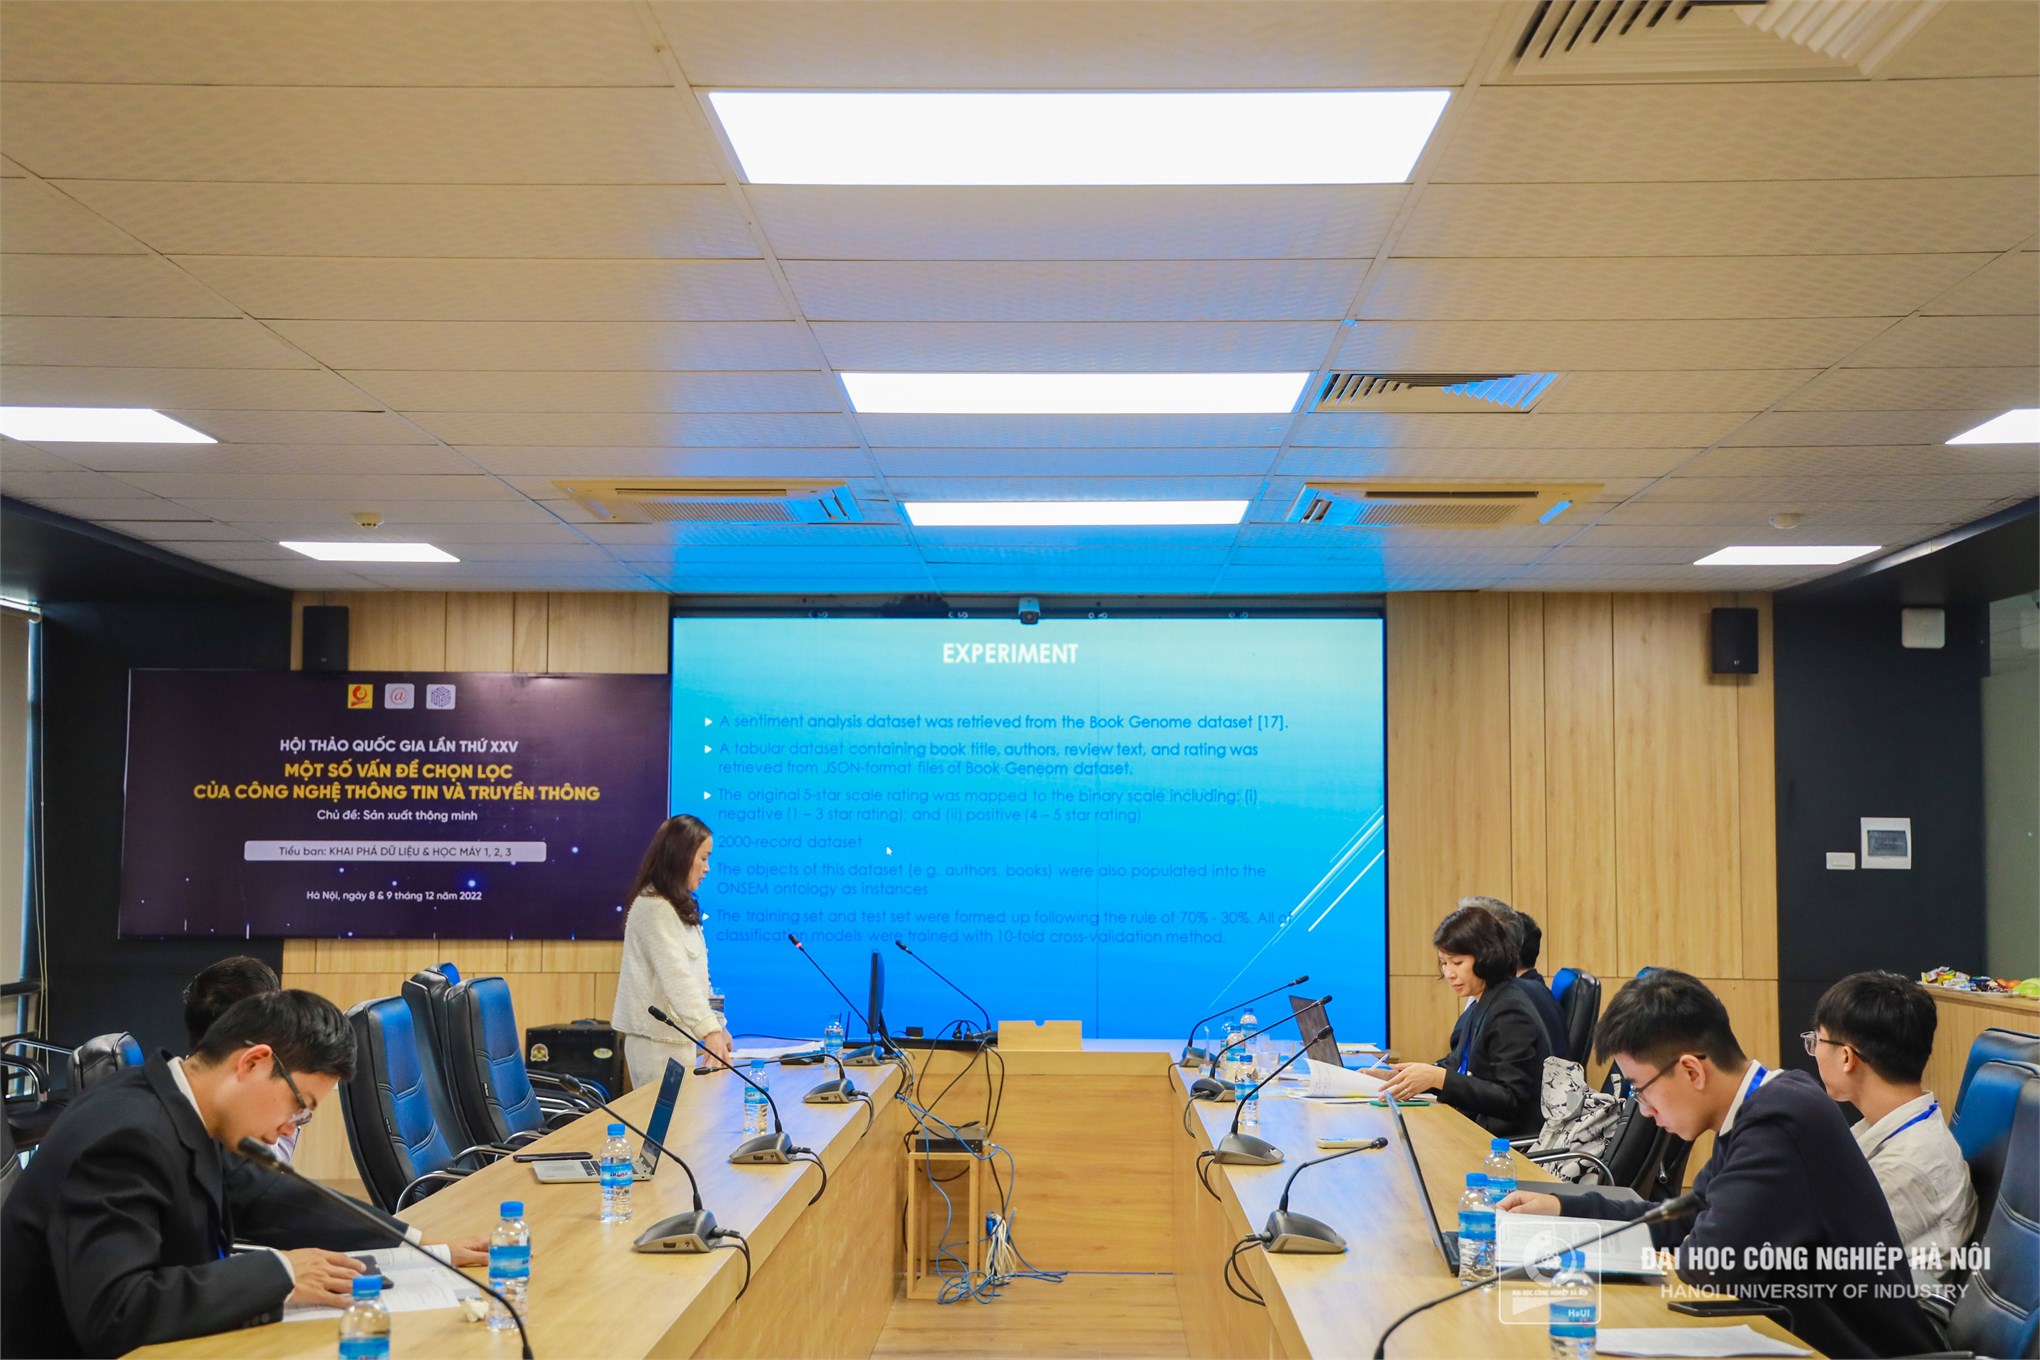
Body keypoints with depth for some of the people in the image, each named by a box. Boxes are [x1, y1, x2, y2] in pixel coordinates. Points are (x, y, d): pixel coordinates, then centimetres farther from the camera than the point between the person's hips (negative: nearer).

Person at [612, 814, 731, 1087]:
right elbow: (676, 976, -24)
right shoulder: (655, 908, -14)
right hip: (658, 1040, -9)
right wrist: (709, 1030, -31)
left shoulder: (678, 908, 17)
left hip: (677, 1035, 9)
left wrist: (716, 1023, 16)